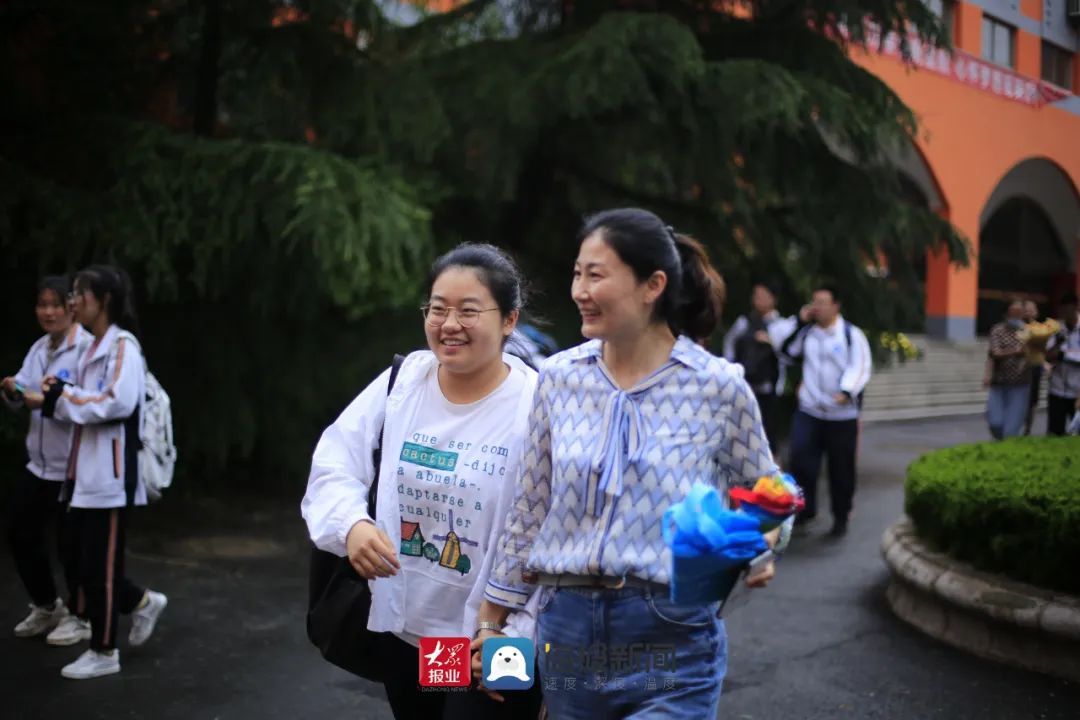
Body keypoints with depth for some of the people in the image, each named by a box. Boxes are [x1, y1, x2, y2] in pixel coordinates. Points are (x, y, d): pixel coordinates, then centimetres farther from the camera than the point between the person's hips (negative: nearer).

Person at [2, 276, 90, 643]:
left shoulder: (87, 347, -13)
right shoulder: (38, 348, 11)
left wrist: (45, 401, -28)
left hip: (75, 467, -8)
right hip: (39, 462, 8)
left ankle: (79, 616, 21)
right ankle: (46, 607, 33)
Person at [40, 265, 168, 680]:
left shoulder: (123, 345, -11)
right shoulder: (93, 347, 17)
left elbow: (118, 402, -24)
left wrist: (64, 394, -14)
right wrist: (57, 397, 0)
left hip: (111, 471, -9)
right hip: (85, 469, 9)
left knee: (101, 563, 0)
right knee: (77, 557, 13)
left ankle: (104, 651, 13)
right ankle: (142, 602, 31)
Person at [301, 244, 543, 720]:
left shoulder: (535, 405, -16)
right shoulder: (403, 379, -1)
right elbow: (334, 463, 0)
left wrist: (513, 635, -21)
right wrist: (351, 523, -21)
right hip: (403, 627, 5)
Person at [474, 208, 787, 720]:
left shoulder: (719, 387, -8)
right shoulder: (558, 377, 0)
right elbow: (529, 510, 8)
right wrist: (491, 622, 10)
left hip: (672, 639, -3)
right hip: (566, 627, 3)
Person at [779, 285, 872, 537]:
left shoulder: (851, 334, -7)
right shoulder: (807, 331, 9)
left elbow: (860, 368, -14)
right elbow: (787, 351, 4)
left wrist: (846, 392, -30)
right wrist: (800, 323, -2)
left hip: (842, 414, -3)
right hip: (809, 410, 3)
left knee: (841, 468, 6)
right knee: (800, 458, -8)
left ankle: (841, 517, 22)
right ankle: (805, 508, 11)